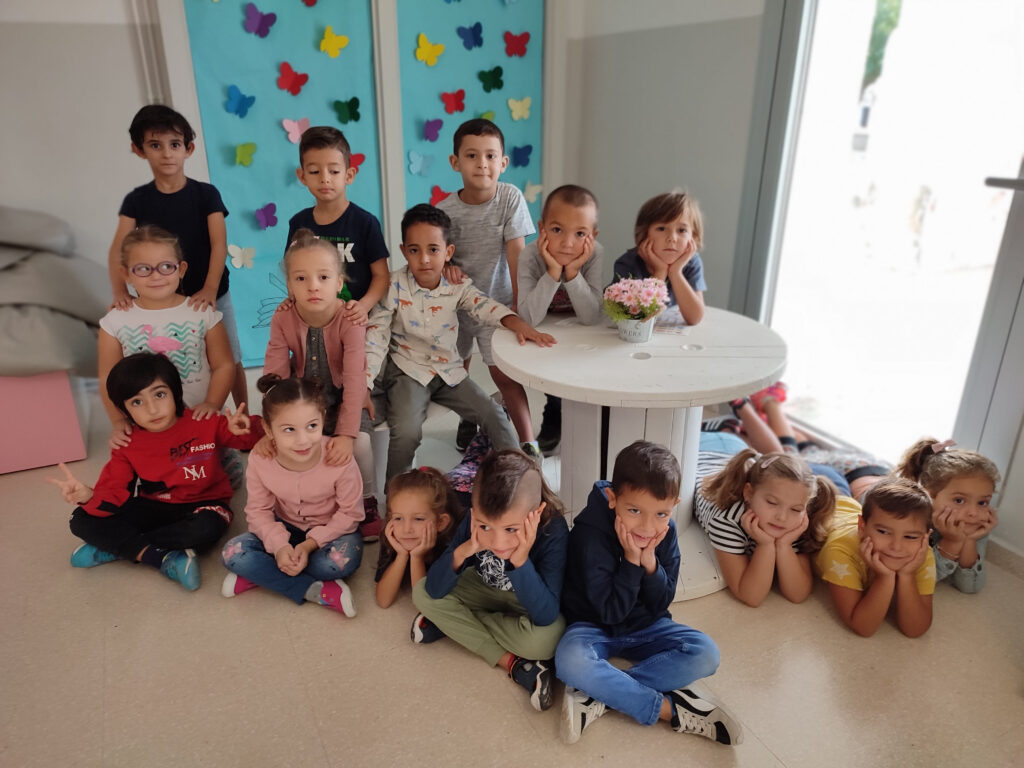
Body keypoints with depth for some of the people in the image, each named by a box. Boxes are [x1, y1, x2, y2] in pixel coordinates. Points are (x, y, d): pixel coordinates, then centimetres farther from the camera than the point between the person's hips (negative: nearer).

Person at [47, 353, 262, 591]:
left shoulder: (204, 423, -11)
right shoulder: (127, 445, -4)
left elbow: (250, 438, -7)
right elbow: (113, 492, -12)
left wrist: (244, 428, -31)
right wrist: (90, 496, -35)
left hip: (203, 504, -3)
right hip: (155, 507, 3)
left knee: (205, 529, -39)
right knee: (82, 520, -14)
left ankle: (116, 546, -18)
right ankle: (165, 559, -26)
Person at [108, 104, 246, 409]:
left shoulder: (206, 193, -7)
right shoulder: (136, 200, -2)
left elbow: (219, 243, -17)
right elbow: (118, 250, -10)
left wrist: (210, 289, -31)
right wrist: (120, 291, -27)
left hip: (211, 296, -1)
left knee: (230, 360, 10)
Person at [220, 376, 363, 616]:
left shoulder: (339, 459, -28)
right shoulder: (260, 460, -21)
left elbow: (349, 513, -17)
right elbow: (258, 510, -9)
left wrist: (310, 544, -25)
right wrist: (279, 545, -26)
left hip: (331, 530, -2)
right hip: (286, 529, 3)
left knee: (342, 560, -35)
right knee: (232, 553, -20)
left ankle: (260, 574, -13)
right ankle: (317, 591, -19)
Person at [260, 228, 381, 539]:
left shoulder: (349, 319, -25)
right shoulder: (282, 320, -16)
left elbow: (355, 379, -30)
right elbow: (275, 376, -19)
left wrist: (346, 434, -38)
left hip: (341, 399, -2)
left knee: (360, 443, -25)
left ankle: (367, 503, 3)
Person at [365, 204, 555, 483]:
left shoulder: (458, 286, -3)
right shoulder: (395, 285, -11)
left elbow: (486, 307, -13)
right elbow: (376, 334, -11)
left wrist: (519, 325, -35)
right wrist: (363, 386, -18)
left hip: (449, 370, 4)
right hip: (407, 370, -3)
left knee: (494, 415, -4)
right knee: (406, 431, -25)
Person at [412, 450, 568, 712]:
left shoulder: (553, 530, -34)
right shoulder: (475, 520, -25)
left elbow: (545, 616, -37)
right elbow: (434, 590, -22)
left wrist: (520, 560, -46)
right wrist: (463, 551, -38)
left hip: (531, 601, -4)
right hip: (489, 592, 5)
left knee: (545, 637, -36)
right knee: (422, 593, -14)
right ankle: (510, 661, -16)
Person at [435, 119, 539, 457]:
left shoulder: (510, 197, -16)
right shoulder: (444, 210, -14)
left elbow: (516, 254, -17)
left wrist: (518, 305, -18)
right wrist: (445, 266, -23)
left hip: (496, 302, -3)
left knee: (504, 373, -9)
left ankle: (529, 444, -1)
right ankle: (469, 417, 45)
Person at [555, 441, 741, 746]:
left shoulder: (666, 532, -10)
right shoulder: (590, 534, -25)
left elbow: (660, 605, -7)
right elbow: (610, 611, -21)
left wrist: (650, 562, -24)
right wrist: (631, 560, -29)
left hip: (645, 627, 4)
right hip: (594, 626, -4)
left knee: (706, 654, -20)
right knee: (570, 661, -36)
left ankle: (598, 694, -24)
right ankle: (669, 708, -21)